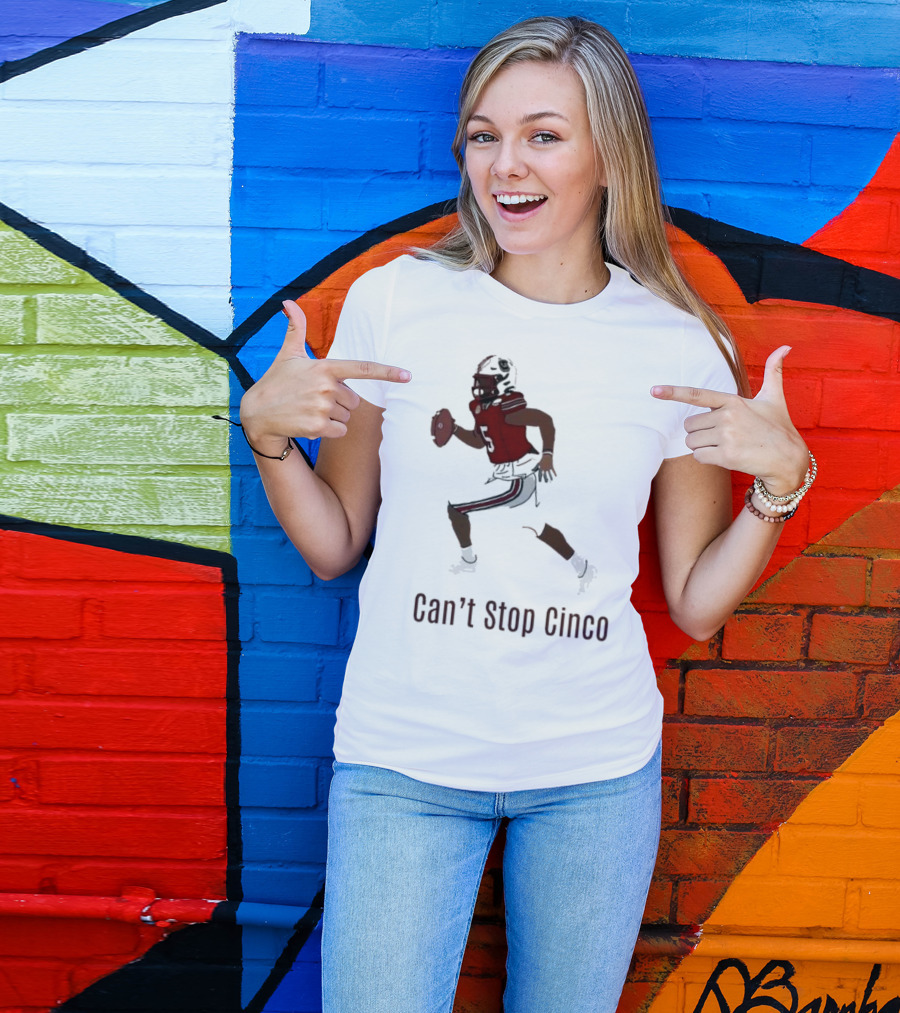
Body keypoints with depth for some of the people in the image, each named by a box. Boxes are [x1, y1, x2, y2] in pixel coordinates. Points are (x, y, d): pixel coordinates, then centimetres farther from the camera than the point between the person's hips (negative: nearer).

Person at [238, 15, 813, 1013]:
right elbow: (333, 546, 3)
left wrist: (780, 479, -10)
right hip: (404, 759, 0)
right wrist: (264, 428, -12)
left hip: (597, 768, 1)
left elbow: (697, 603, 3)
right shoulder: (394, 302, -5)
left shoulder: (679, 350, -3)